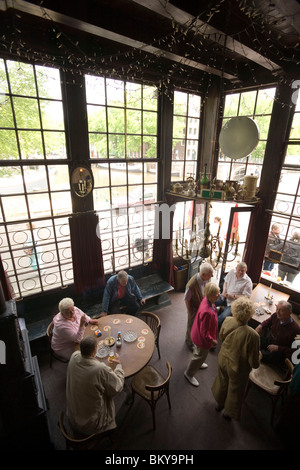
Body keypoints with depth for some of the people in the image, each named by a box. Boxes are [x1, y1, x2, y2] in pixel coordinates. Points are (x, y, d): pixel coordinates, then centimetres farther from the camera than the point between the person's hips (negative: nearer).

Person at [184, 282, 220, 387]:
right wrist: (212, 340, -15)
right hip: (202, 338, -8)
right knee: (200, 355, 18)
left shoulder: (207, 299, -17)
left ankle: (198, 364, 63)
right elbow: (204, 332, -31)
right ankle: (189, 374, 43)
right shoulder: (207, 312, -43)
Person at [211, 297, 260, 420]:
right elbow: (253, 361, -22)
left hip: (222, 360, 4)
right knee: (235, 390, 28)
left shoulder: (227, 321, -25)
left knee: (222, 382, 32)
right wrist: (256, 364, 1)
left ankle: (219, 403, 60)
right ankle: (229, 411, 55)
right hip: (237, 368, -3)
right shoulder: (252, 335, -37)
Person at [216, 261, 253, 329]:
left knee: (223, 317, -26)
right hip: (224, 296, 5)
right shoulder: (232, 272, 1)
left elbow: (246, 297, -12)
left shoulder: (248, 282, -13)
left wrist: (233, 296, -20)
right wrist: (224, 292, -2)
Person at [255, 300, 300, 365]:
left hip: (279, 351, -6)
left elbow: (294, 350, -18)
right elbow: (268, 321, 15)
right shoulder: (276, 315, -11)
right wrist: (261, 326, -5)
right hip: (267, 340, 6)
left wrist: (278, 348, -22)